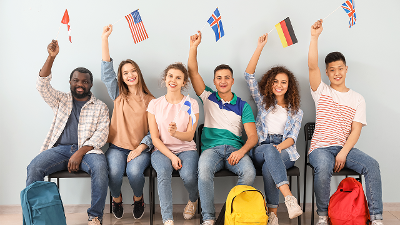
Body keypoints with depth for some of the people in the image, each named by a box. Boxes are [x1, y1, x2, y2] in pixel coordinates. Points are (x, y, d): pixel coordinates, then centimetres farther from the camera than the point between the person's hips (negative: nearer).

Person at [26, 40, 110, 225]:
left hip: (87, 149, -2)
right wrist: (51, 57, -7)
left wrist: (80, 153, -14)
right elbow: (42, 85, 5)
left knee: (99, 167, -34)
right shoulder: (60, 100, 21)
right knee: (34, 167, -26)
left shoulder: (100, 107, 13)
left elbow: (101, 134, 0)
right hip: (60, 148, 2)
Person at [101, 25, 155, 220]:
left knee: (134, 171, -31)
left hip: (140, 148, -1)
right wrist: (104, 38, -8)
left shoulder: (150, 101, 5)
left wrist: (141, 147, -13)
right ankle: (117, 199, 7)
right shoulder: (118, 96, 9)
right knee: (114, 171, -28)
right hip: (117, 147, 1)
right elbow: (106, 72, -2)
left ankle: (138, 199, 4)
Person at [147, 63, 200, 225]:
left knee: (188, 175, -29)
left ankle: (193, 200, 8)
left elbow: (190, 136, -5)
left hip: (186, 149, 0)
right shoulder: (155, 104, 3)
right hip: (162, 150, 0)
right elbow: (155, 138, 0)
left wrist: (175, 133, -29)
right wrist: (171, 157, -14)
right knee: (163, 172, -33)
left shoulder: (191, 104, 1)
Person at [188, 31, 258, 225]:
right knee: (204, 171, -35)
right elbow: (193, 72, 8)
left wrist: (241, 151, -16)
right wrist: (194, 47, -1)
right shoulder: (208, 97, 17)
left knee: (249, 172, -32)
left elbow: (252, 136, 4)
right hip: (211, 148, 0)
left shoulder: (242, 106, 14)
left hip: (235, 149, 0)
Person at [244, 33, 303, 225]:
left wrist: (280, 146, -19)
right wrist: (260, 48, 3)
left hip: (285, 151, 0)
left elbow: (292, 137, 5)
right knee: (269, 151, -38)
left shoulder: (296, 111, 17)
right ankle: (289, 198, -50)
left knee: (268, 166, -35)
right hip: (260, 149, 0)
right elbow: (249, 75, 8)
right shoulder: (263, 102, 17)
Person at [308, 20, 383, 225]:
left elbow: (356, 130, 2)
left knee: (371, 165, -26)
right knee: (323, 167, -35)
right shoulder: (321, 91, 9)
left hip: (345, 147, 2)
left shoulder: (357, 99, 11)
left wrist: (343, 153, -14)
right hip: (320, 147, -2)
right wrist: (314, 37, -16)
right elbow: (312, 66, -8)